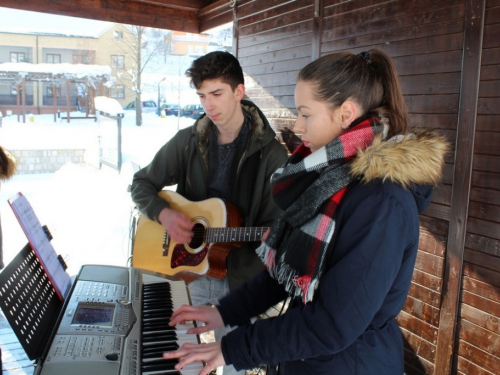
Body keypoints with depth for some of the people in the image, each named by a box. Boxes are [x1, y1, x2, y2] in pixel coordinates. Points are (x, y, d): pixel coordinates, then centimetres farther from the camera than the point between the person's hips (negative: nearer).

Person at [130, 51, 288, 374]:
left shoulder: (271, 154, -12)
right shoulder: (187, 141, -1)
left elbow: (274, 225, -10)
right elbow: (142, 183, 6)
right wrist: (164, 214, -13)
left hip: (240, 279, -2)